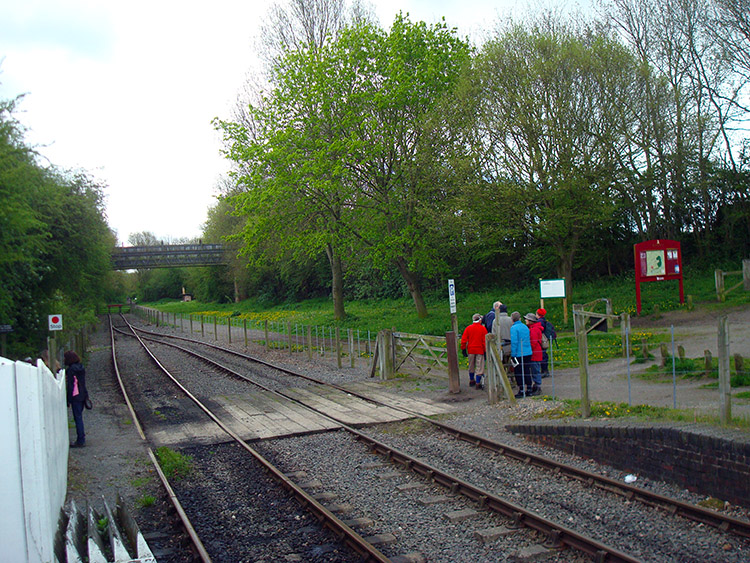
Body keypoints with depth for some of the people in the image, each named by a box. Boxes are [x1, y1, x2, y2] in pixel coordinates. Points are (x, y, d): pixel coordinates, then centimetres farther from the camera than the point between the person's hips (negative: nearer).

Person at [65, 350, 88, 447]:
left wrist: (69, 400, -12)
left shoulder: (71, 370, -15)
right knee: (79, 417, 16)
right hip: (83, 395, 8)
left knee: (78, 418, -3)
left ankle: (80, 441, 0)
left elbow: (70, 385, -16)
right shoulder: (81, 367, 8)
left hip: (75, 397, -8)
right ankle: (82, 438, 21)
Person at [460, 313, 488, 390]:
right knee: (479, 367, 1)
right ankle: (478, 383, -1)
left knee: (471, 366, 17)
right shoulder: (483, 329, -6)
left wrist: (463, 349, 8)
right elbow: (485, 341, -7)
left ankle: (471, 381, 28)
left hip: (471, 350, 3)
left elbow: (464, 340, 1)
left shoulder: (468, 328, 2)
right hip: (480, 350, -3)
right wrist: (486, 351, -2)